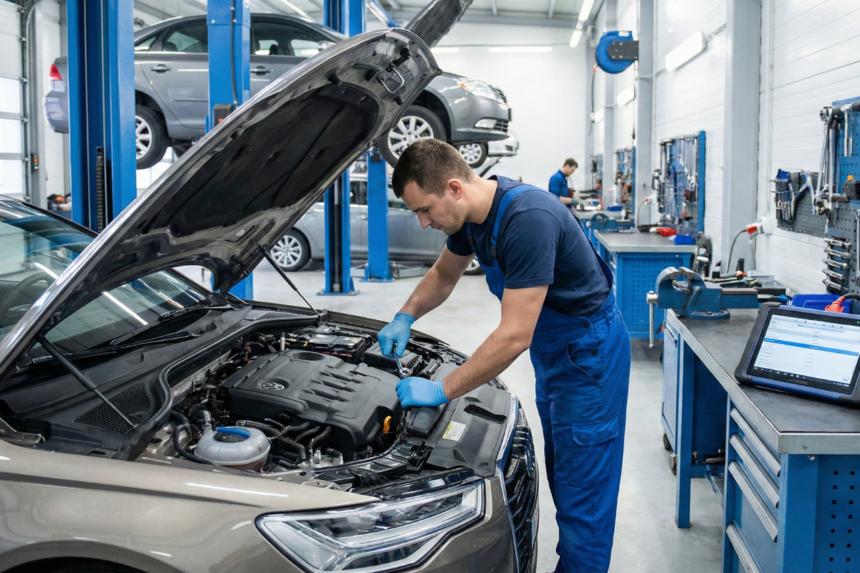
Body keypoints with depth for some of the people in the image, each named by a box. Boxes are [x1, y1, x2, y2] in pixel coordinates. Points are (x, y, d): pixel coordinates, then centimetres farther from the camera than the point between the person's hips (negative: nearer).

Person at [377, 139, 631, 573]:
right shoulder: (472, 214, -4)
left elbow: (514, 336, -33)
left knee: (582, 497, -2)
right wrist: (405, 317, 1)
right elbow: (443, 274, 17)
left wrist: (442, 390, -27)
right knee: (564, 485, 19)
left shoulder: (527, 219, -32)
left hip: (589, 353, -9)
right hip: (551, 353, 9)